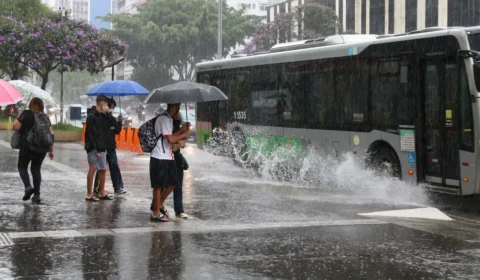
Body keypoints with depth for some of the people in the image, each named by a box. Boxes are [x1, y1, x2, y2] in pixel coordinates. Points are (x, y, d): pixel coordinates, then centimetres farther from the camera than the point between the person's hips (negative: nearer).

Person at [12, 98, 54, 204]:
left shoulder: (26, 114, -5)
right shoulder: (45, 117, 6)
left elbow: (15, 127, -10)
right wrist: (51, 150, 8)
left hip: (27, 146, -3)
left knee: (22, 166, 13)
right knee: (36, 169, 12)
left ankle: (28, 187, -9)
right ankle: (37, 194, 7)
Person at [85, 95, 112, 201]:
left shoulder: (104, 116, 14)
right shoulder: (91, 117, -9)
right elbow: (91, 135, -14)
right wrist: (96, 149, -17)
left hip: (102, 148, 8)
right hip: (93, 148, -8)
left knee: (103, 170, 10)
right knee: (93, 168, -9)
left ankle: (102, 193, 18)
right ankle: (89, 194, -5)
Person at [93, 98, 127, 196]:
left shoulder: (113, 119, 10)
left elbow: (117, 132, 9)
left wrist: (119, 122, -7)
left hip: (111, 147, 6)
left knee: (114, 167, 6)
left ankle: (118, 188, 10)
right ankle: (97, 189, 8)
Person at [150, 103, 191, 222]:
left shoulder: (168, 119, 16)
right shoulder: (164, 119, -16)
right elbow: (171, 139, -21)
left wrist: (182, 130, 9)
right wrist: (184, 134, -8)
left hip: (167, 157, 10)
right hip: (160, 158, -10)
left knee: (172, 183, 13)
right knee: (159, 185, -2)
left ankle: (160, 205, 28)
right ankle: (156, 213, 7)